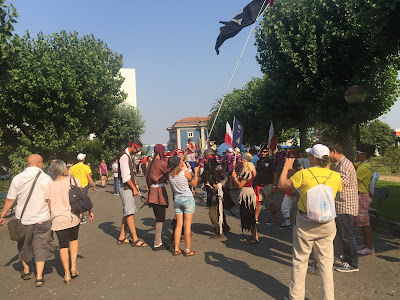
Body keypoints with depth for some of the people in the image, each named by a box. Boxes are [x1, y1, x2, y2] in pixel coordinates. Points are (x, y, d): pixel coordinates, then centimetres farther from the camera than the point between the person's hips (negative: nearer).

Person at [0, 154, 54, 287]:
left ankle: (26, 271, 38)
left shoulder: (17, 179, -4)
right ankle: (39, 277, 8)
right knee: (41, 247, 8)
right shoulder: (46, 179, -10)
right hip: (42, 220, -2)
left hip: (23, 219, 2)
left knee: (24, 245, 21)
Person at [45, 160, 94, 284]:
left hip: (58, 219, 0)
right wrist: (90, 211, 5)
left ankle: (67, 273, 11)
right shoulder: (73, 180, -5)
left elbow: (49, 205, 4)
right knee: (73, 239, 22)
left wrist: (50, 220, 15)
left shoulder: (49, 186, 0)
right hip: (73, 216, 0)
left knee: (63, 245, 8)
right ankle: (73, 267, 14)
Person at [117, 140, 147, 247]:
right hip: (125, 187, -10)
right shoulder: (124, 156, -16)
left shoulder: (129, 156, 16)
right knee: (130, 213, -7)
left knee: (127, 213, 13)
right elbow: (125, 176, -20)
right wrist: (134, 188, -15)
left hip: (129, 187, 10)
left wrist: (135, 184, 17)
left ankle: (121, 237, 20)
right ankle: (135, 240, -3)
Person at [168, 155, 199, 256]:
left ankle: (176, 249, 14)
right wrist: (196, 172, 13)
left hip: (177, 200, 5)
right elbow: (194, 184, 2)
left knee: (179, 225, 11)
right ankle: (188, 250, 7)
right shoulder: (185, 172, -12)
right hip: (188, 199, -5)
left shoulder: (170, 174, 1)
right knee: (187, 225, 1)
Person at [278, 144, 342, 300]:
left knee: (300, 260, 10)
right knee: (326, 261, 14)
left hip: (306, 224, -3)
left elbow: (281, 185, -6)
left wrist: (286, 167, 8)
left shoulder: (304, 174, -16)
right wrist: (327, 168, 22)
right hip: (327, 224, 3)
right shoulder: (335, 176, -5)